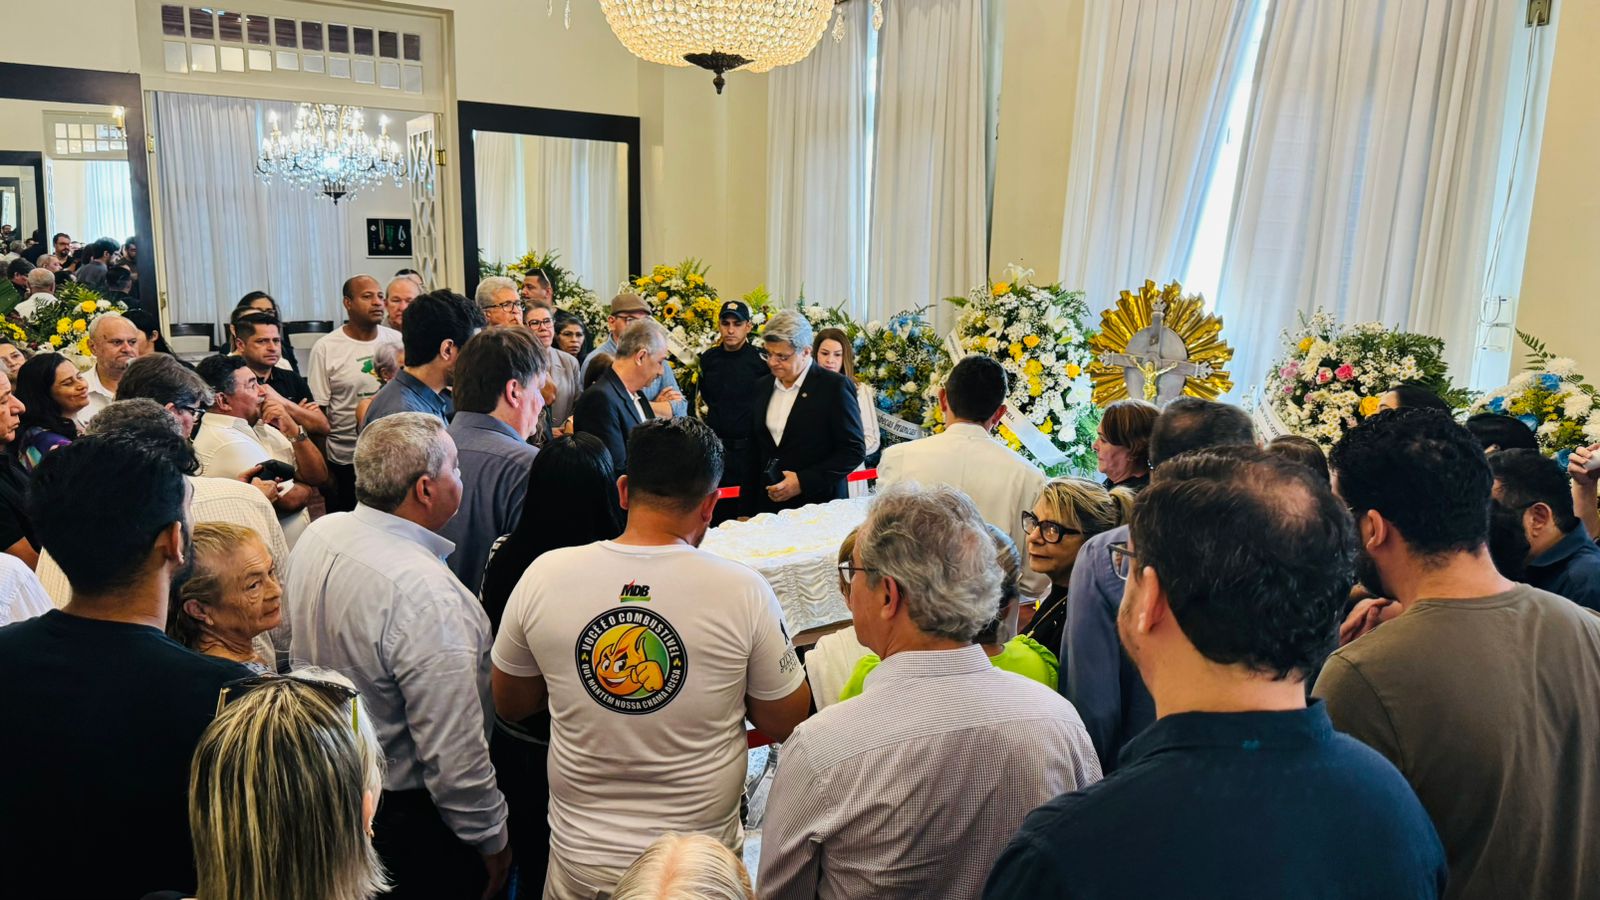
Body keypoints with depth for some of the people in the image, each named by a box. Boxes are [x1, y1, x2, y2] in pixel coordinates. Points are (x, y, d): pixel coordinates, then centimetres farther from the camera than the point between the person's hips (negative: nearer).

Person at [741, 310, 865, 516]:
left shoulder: (835, 387, -8)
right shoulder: (762, 386, 10)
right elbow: (754, 452, 13)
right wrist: (746, 511, 9)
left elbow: (854, 450, -9)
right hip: (768, 506, 5)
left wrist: (803, 482, -16)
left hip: (818, 507, -4)